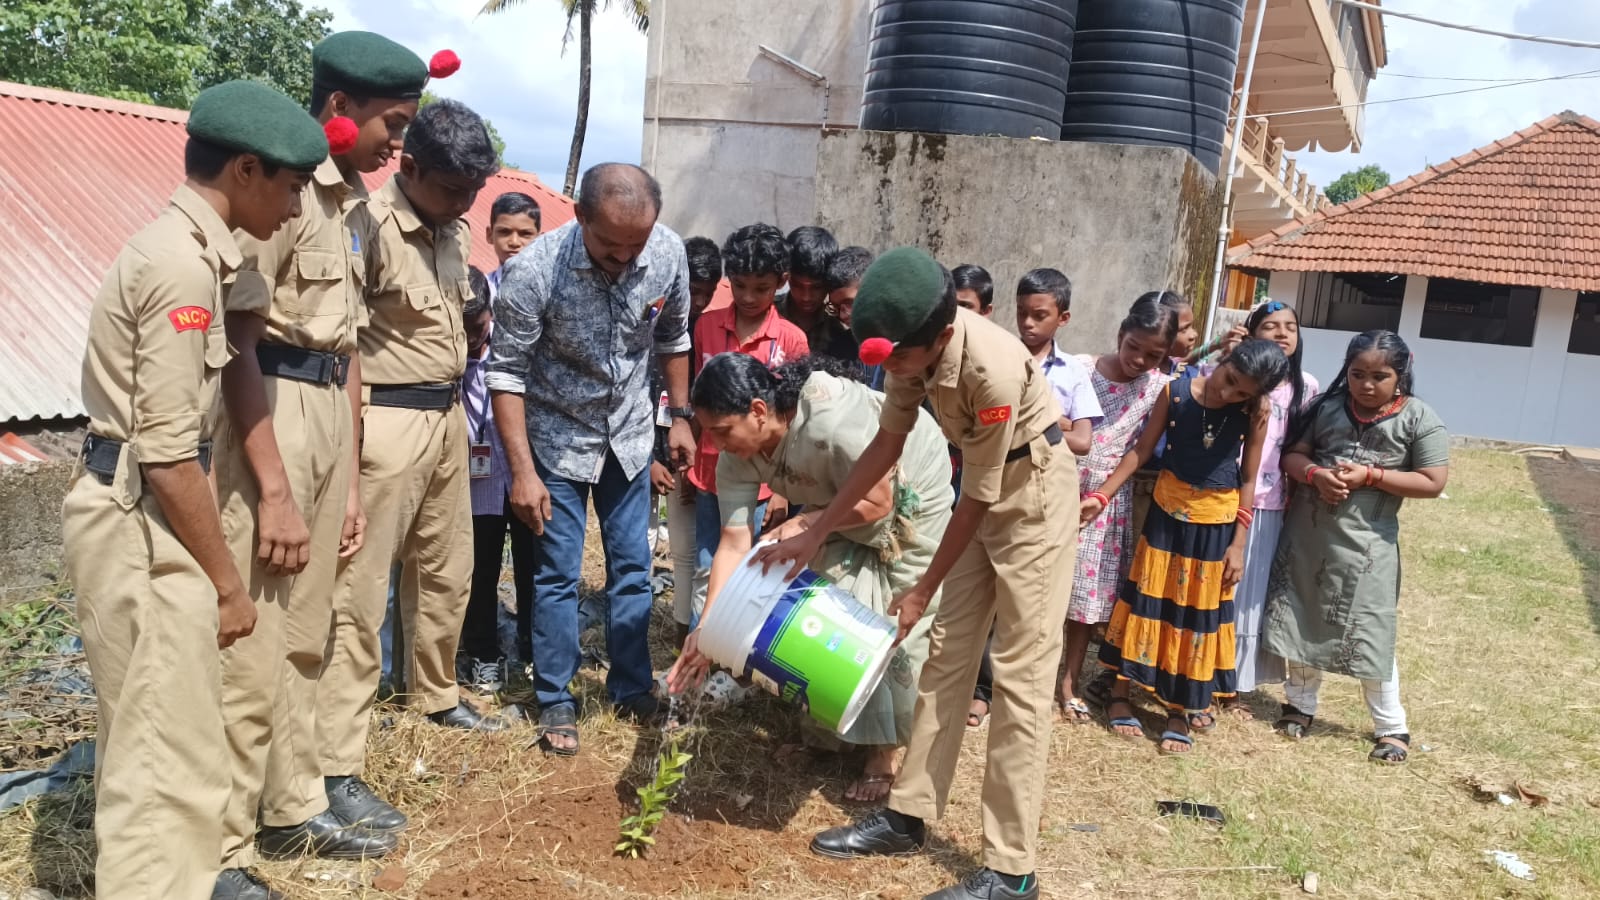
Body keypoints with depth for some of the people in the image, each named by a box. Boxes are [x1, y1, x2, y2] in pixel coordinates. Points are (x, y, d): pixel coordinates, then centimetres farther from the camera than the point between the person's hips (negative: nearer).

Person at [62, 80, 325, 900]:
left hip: (139, 510, 10)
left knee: (152, 726, 20)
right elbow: (168, 453, -22)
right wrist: (228, 580, -13)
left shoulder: (182, 246, 11)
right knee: (166, 738, -1)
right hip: (136, 518, -10)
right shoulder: (183, 263, -19)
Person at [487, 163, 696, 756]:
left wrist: (680, 415, 7)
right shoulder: (533, 272, -27)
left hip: (629, 437, 3)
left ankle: (631, 688, 26)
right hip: (558, 440, -3)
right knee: (558, 576, 2)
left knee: (632, 569, 10)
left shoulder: (668, 254, -16)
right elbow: (507, 373, -19)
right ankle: (555, 703, 18)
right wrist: (522, 472, -21)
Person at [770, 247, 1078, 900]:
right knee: (947, 650, 10)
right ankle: (908, 815, 20)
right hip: (986, 486, 8)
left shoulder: (993, 370, -34)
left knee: (1020, 672, -8)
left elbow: (977, 499, -23)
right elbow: (888, 443, 0)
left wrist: (922, 590, -12)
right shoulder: (916, 345, -13)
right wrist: (813, 535, 0)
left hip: (1034, 489, -7)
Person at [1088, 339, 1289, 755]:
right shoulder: (1176, 391, -13)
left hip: (1217, 523, 0)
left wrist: (1239, 542, -5)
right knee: (1148, 604, 8)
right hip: (1167, 512, 0)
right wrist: (1101, 495, -11)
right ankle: (1120, 695, 21)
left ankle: (1180, 710, 22)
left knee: (1198, 615, 9)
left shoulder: (1255, 413, -10)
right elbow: (1141, 450, -6)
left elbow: (1248, 480, -3)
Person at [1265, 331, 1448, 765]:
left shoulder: (1419, 418, -7)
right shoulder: (1327, 407, 1)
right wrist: (1315, 474, -17)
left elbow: (1433, 482, -9)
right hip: (1308, 531, 3)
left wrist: (1370, 476, -18)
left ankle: (1391, 726, 16)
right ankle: (1300, 703, 30)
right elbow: (1292, 455, 5)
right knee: (1303, 620, 13)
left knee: (1369, 632, 0)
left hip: (1366, 540, -3)